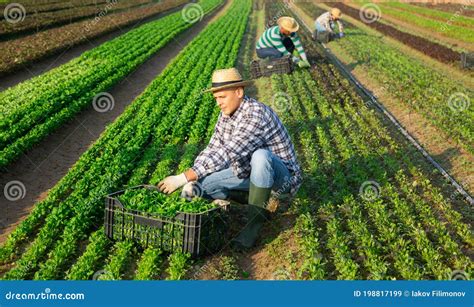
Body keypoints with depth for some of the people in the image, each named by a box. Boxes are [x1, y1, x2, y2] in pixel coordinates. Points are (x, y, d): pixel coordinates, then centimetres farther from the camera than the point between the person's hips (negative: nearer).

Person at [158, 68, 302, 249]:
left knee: (260, 155, -41)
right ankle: (256, 199, 3)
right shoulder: (226, 114, -2)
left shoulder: (256, 115, -29)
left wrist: (183, 177, -40)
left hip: (282, 174, -7)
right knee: (199, 183, -9)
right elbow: (212, 150, -3)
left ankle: (256, 219, -23)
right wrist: (192, 181, -19)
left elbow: (227, 154, -38)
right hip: (250, 171, 7)